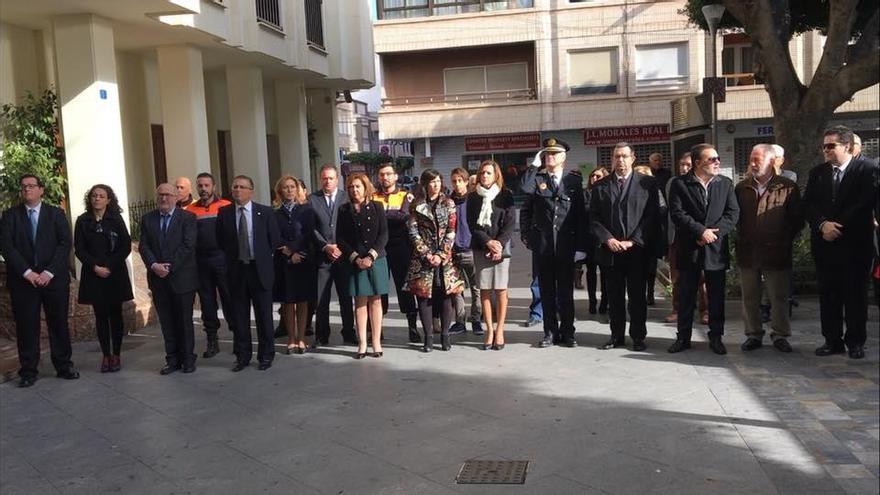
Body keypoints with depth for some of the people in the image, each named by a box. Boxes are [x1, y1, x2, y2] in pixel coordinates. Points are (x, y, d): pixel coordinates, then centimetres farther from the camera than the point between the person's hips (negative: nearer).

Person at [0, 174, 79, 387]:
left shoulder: (56, 213, 7)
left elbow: (65, 243, -1)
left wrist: (49, 272, -11)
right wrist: (27, 272, -12)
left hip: (54, 278, 0)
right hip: (23, 279, 0)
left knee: (59, 322, 4)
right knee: (26, 326, 2)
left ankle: (64, 366, 14)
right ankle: (28, 371, 11)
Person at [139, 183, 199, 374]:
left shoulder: (187, 217, -3)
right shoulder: (147, 219, 10)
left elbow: (188, 245, -11)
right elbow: (143, 246, 3)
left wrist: (169, 266, -16)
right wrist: (154, 265, -14)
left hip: (182, 277, -3)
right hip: (158, 279, 4)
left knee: (184, 321, 5)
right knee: (166, 322, 7)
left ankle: (187, 359, 16)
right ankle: (172, 360, 15)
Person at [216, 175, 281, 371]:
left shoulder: (265, 212, -2)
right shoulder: (224, 213, 2)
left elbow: (275, 239, 4)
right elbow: (221, 240, 12)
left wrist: (263, 257, 5)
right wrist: (232, 257, 8)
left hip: (260, 269, -2)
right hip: (236, 269, 2)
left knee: (264, 314, 5)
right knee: (239, 315, 8)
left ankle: (266, 355, 17)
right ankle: (242, 355, 20)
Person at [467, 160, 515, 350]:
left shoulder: (506, 195, 4)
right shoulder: (473, 197, 9)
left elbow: (510, 223, -1)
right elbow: (472, 224, 3)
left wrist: (499, 244, -13)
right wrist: (488, 242, -11)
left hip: (501, 247, -1)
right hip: (480, 247, 2)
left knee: (500, 290, -2)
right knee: (484, 290, -1)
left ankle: (499, 331, 5)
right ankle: (489, 330, 5)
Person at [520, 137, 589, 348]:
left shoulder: (574, 180, 4)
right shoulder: (537, 178, 7)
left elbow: (581, 214, 0)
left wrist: (581, 245, -3)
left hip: (566, 245, 0)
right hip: (543, 244, 1)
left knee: (566, 290, 6)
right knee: (547, 291, 8)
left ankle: (567, 332, 17)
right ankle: (550, 332, 17)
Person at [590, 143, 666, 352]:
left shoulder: (648, 183, 2)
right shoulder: (600, 186, 9)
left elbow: (653, 215, -4)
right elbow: (594, 218, 7)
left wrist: (633, 241, -11)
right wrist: (607, 239, -8)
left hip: (638, 249, -2)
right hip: (610, 250, 2)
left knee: (637, 295, 4)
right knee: (614, 296, 7)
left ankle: (638, 337, 14)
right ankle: (617, 336, 16)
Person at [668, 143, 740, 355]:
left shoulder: (725, 183, 8)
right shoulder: (679, 184, -1)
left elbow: (733, 212, 1)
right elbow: (677, 213, -10)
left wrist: (714, 232, -12)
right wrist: (701, 231, -16)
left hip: (716, 249, 2)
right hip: (689, 249, -2)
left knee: (716, 297, 7)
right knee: (686, 296, 6)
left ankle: (716, 337, 18)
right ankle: (683, 337, 16)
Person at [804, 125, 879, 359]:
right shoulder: (817, 173, 10)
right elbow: (808, 204, 3)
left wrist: (838, 226, -14)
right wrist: (823, 224, -15)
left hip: (855, 243, -4)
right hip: (824, 243, 4)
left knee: (855, 294, 4)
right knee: (828, 294, 7)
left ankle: (855, 342, 14)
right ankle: (832, 340, 15)